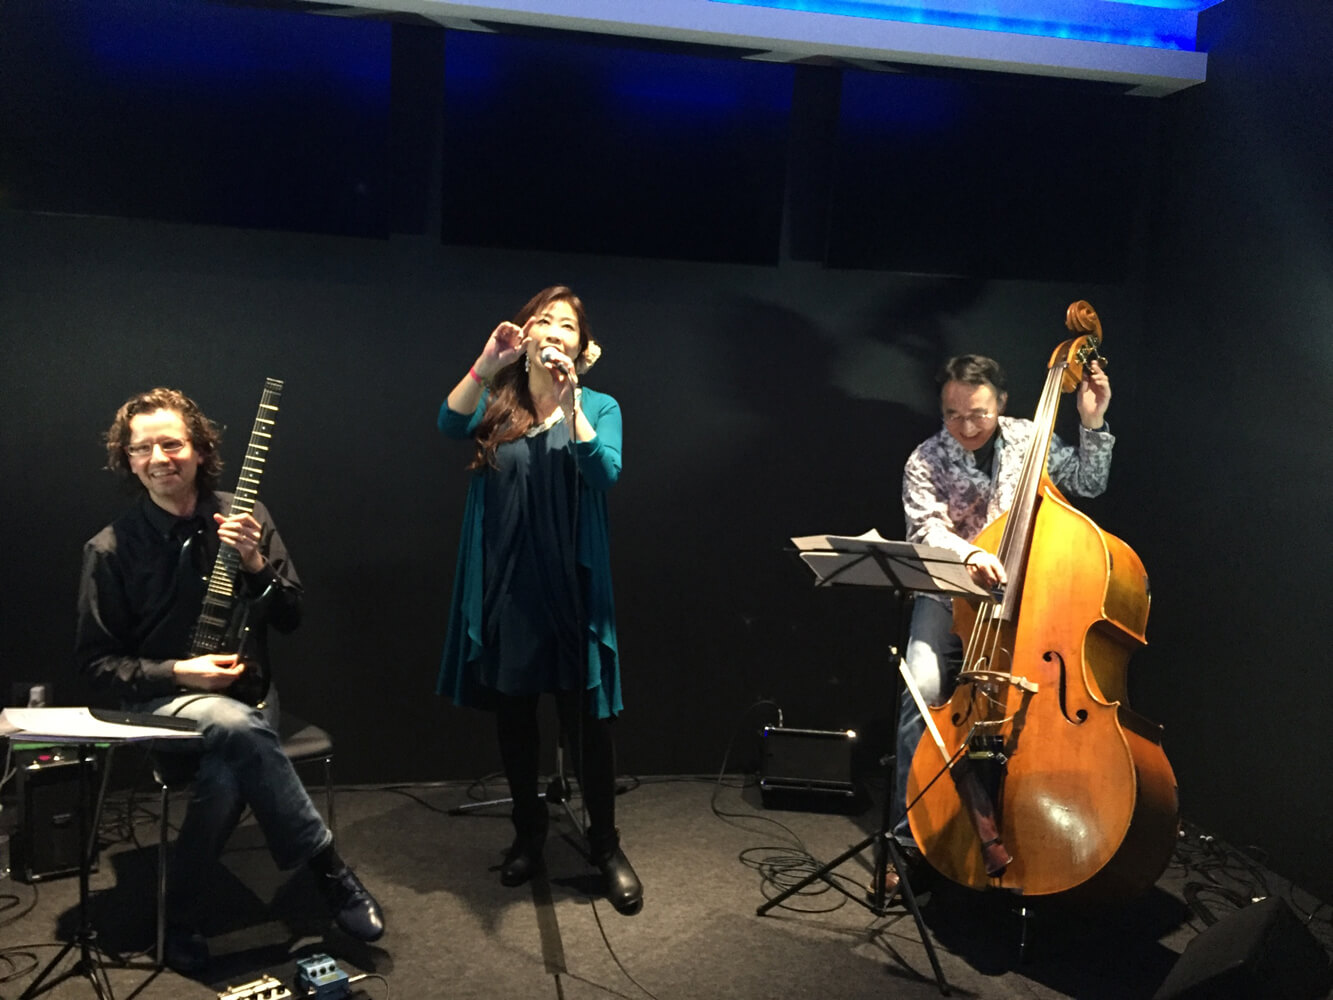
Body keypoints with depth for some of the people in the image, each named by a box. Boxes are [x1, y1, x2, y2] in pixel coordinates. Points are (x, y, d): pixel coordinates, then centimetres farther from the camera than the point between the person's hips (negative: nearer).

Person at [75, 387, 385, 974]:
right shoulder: (111, 549, -5)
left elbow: (290, 618, 3)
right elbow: (95, 660, -1)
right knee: (236, 728, -36)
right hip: (161, 699, -2)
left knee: (228, 771, -32)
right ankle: (328, 867, -23)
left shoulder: (243, 520, 1)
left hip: (244, 690, 2)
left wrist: (256, 563, -16)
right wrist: (179, 672, -15)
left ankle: (183, 920, -8)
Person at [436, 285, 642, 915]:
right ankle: (528, 832, 33)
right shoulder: (495, 405, 6)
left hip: (571, 587, -2)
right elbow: (448, 424, -15)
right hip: (504, 585, 2)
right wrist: (485, 365, -28)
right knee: (512, 715, 13)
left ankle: (606, 846, 19)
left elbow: (605, 473, -15)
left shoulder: (599, 407, 3)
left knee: (586, 719, 1)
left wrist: (568, 401, -24)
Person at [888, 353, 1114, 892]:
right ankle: (908, 838, -15)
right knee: (924, 687, -25)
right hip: (948, 596, -2)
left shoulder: (1028, 438, 4)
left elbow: (1088, 482, 8)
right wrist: (969, 554, -38)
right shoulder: (926, 460, -4)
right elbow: (927, 529, -18)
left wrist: (1093, 424, -7)